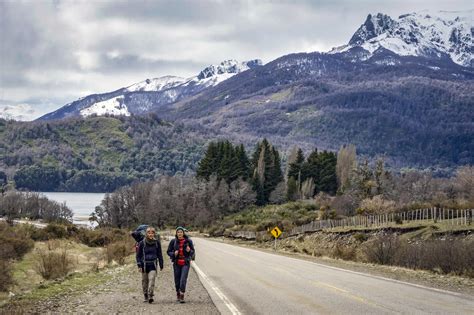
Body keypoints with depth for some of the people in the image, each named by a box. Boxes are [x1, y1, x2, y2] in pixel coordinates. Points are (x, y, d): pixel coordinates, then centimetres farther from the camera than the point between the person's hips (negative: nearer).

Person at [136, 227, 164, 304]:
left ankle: (150, 296, -23)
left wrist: (161, 265, 14)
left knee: (152, 279, -17)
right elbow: (138, 255, 3)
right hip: (144, 265, 1)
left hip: (153, 265, -1)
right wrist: (139, 265, -4)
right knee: (145, 281, 7)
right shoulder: (142, 243, -1)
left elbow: (159, 254, 13)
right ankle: (146, 297, 20)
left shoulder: (157, 243, 3)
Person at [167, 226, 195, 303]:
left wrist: (189, 251, -15)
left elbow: (193, 252, 7)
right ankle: (178, 294, 31)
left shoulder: (188, 241, -2)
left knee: (183, 279, -13)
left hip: (185, 263, -2)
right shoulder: (173, 241, -1)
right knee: (177, 280, 9)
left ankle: (182, 296, -10)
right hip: (176, 263, 2)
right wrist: (173, 254, -15)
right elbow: (168, 251, 5)